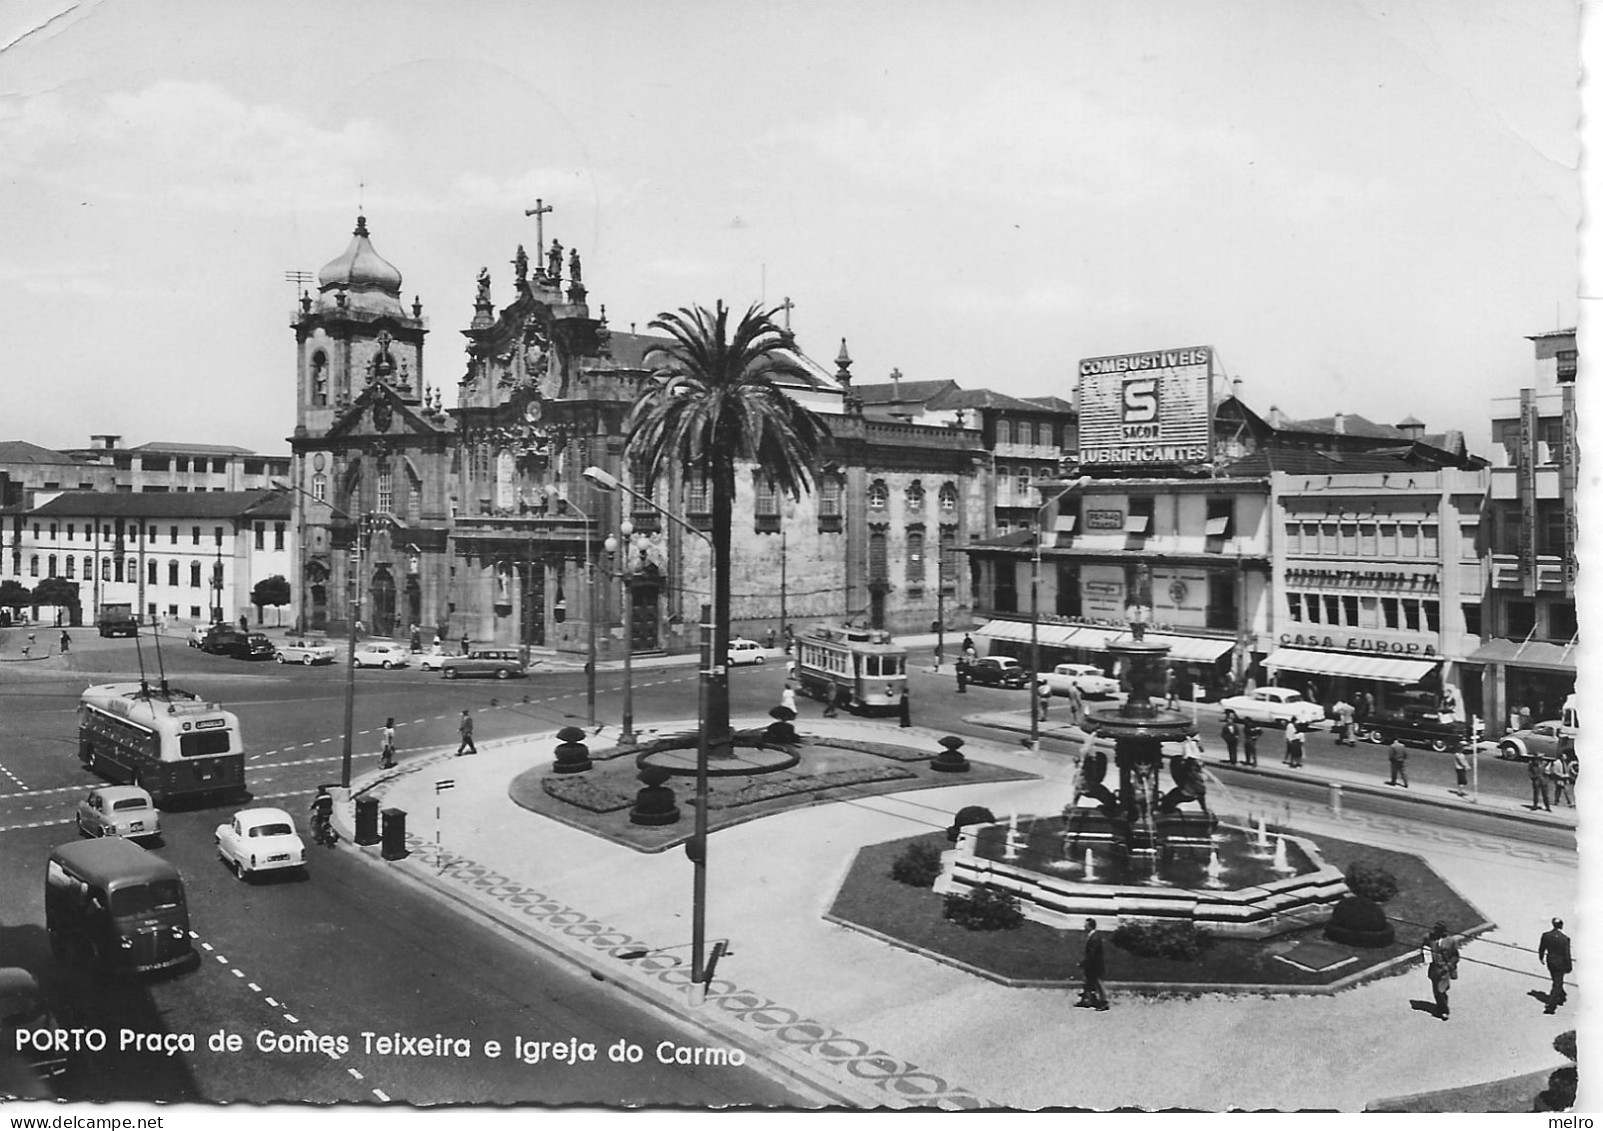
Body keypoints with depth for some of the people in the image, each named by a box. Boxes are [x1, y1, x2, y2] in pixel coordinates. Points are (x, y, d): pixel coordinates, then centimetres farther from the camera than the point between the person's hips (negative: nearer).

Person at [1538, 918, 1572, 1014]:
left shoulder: (1545, 935, -11)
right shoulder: (1565, 938, -24)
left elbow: (1541, 949, 1)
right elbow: (1567, 954, -18)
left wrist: (1541, 958, 19)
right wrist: (1569, 967, -4)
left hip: (1550, 960, 4)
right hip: (1560, 962, -4)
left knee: (1557, 981, 28)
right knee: (1557, 984, 6)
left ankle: (1561, 998, 48)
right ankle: (1551, 1007, 4)